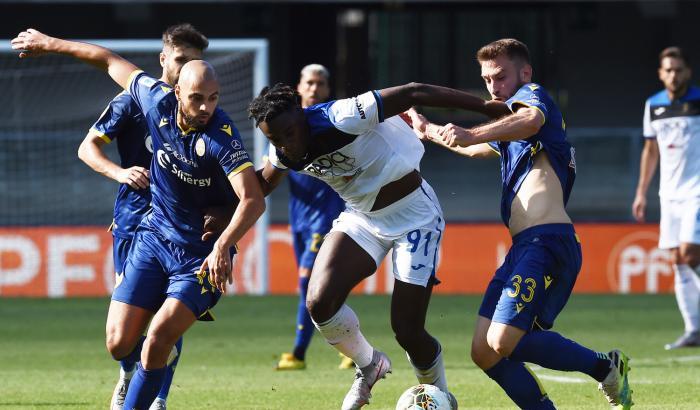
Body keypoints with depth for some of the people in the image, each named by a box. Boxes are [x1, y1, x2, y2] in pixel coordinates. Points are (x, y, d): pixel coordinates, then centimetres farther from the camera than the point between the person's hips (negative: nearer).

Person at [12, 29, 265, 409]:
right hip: (154, 234, 5)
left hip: (202, 252, -5)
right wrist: (50, 44, 18)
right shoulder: (158, 100, -9)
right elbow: (112, 62, 8)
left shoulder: (222, 137, -24)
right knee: (120, 344, 0)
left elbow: (253, 199, -33)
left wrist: (222, 246, -47)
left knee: (157, 340, -20)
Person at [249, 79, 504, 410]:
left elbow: (414, 94, -28)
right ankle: (368, 365, 12)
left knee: (408, 331, -8)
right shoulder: (282, 155, -8)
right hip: (361, 218, 6)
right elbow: (262, 184, 17)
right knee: (319, 302, -16)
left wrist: (489, 107, -28)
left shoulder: (339, 119, -30)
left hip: (413, 215, -6)